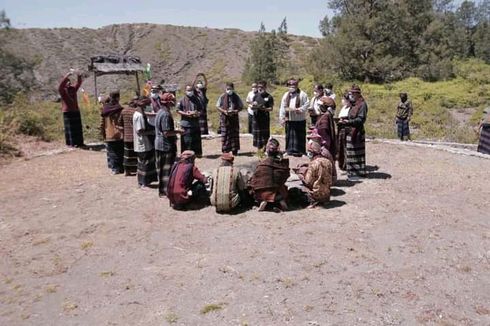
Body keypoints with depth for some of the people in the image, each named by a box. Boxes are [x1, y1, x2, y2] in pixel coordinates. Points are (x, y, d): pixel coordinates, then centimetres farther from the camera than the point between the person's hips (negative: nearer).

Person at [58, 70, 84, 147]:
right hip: (67, 112, -6)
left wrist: (79, 77, -12)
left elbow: (78, 84, 8)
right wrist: (67, 76, -32)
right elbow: (61, 85, -22)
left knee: (78, 128, 9)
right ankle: (71, 143, -3)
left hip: (76, 111, 6)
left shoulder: (73, 88, 12)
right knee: (70, 128, -4)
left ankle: (79, 142, 15)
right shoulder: (62, 90, -4)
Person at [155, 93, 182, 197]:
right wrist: (178, 132, -11)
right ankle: (166, 190, 6)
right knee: (167, 168, -1)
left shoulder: (160, 112, 11)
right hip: (166, 146, -10)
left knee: (161, 168, 16)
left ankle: (162, 189, 26)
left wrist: (175, 132, 17)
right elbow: (166, 133, -23)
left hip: (159, 145, 10)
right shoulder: (166, 114, -20)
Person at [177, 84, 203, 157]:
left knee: (197, 139, 9)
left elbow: (201, 109, 17)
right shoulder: (182, 100, 0)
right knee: (186, 140, -4)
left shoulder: (196, 99, 12)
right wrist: (186, 114, -15)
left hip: (195, 123, 4)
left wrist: (198, 113, -6)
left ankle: (197, 153, 21)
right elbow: (178, 110, -3)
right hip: (186, 124, -4)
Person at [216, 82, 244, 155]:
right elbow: (218, 106, 4)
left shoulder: (236, 97, 4)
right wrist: (224, 111, -13)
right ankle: (225, 150, 2)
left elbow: (241, 107, 6)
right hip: (224, 118, -1)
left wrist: (235, 111, -13)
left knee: (234, 134, 3)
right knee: (225, 134, -3)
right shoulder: (222, 97, 2)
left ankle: (234, 150, 12)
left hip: (234, 117, 1)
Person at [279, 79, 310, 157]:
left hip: (299, 119, -4)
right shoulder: (286, 95, 13)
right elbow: (282, 107, 11)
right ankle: (290, 150, 16)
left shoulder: (302, 94, 0)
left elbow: (307, 104, -5)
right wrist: (282, 118, 5)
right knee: (289, 135, 6)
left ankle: (299, 150, 7)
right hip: (289, 119, 4)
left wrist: (299, 110, -17)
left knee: (299, 135, 0)